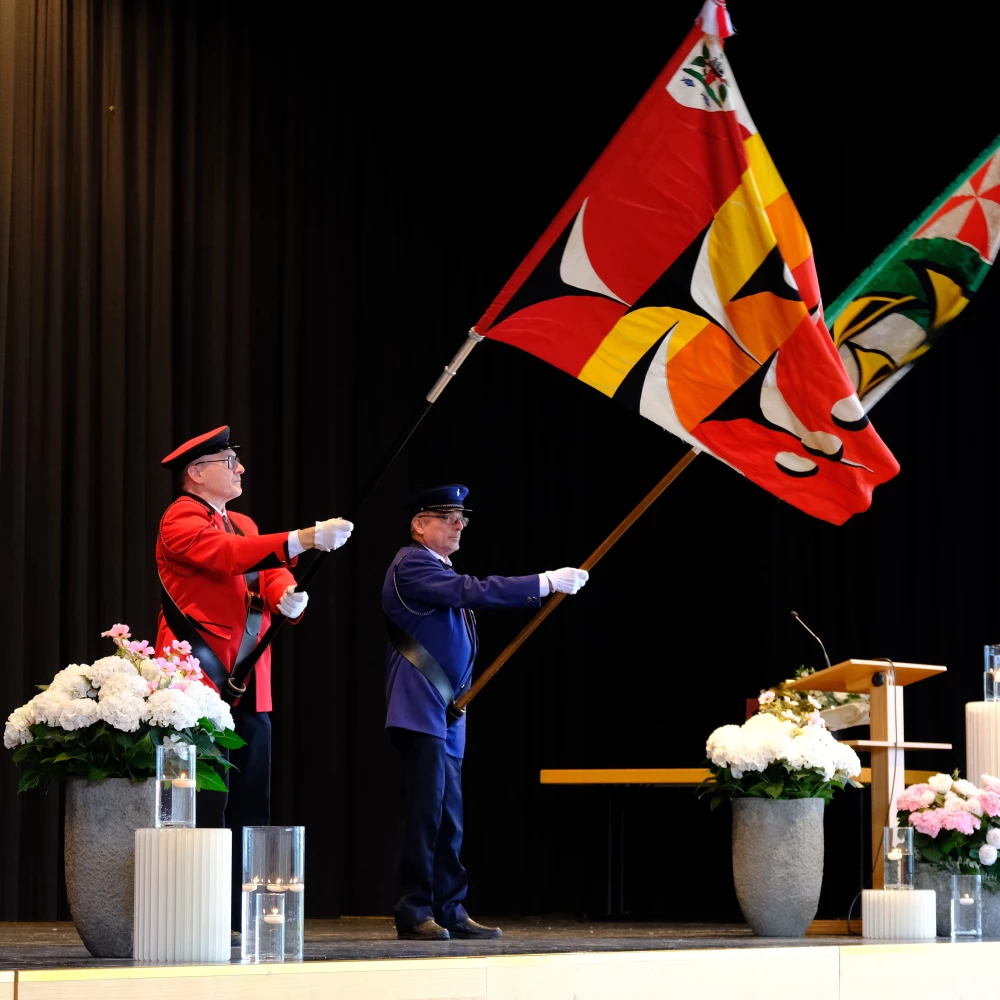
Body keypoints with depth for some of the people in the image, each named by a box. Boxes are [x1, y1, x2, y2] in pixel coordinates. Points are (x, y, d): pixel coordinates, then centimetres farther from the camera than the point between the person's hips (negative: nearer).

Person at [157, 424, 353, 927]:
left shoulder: (243, 524, 21)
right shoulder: (181, 519, -7)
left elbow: (271, 571, 9)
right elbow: (225, 554, -25)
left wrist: (286, 596, -16)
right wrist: (304, 539, -33)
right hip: (201, 677, -8)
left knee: (251, 805, 8)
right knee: (206, 805, -9)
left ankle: (248, 916, 12)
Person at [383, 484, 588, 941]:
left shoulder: (441, 571, 22)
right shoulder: (411, 565, -10)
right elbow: (473, 591, -21)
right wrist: (546, 582, -22)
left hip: (447, 714, 10)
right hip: (420, 712, -10)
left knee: (448, 818, 9)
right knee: (425, 812, -11)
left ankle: (449, 910, 12)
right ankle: (413, 912, -8)